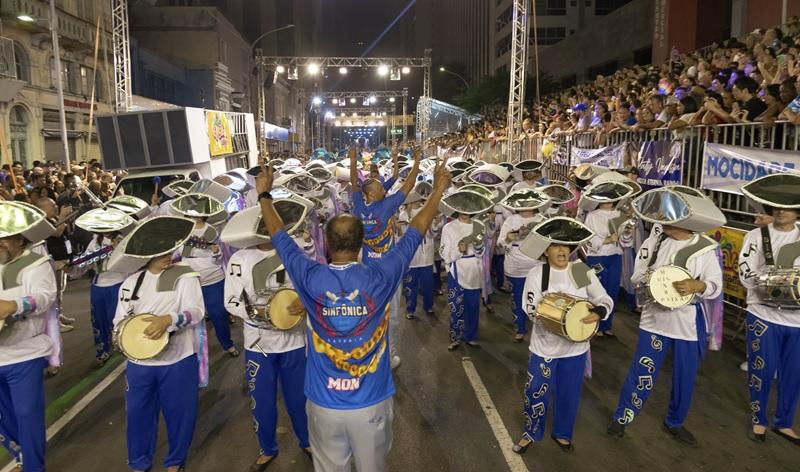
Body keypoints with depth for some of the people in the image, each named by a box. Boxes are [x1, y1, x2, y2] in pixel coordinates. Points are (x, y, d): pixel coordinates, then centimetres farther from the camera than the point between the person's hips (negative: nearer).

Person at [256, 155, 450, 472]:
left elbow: (280, 237, 1)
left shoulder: (311, 279, -15)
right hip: (372, 403, 0)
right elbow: (415, 233, -4)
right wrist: (438, 190, 8)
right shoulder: (379, 278, -16)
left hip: (324, 405, 1)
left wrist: (265, 194, 16)